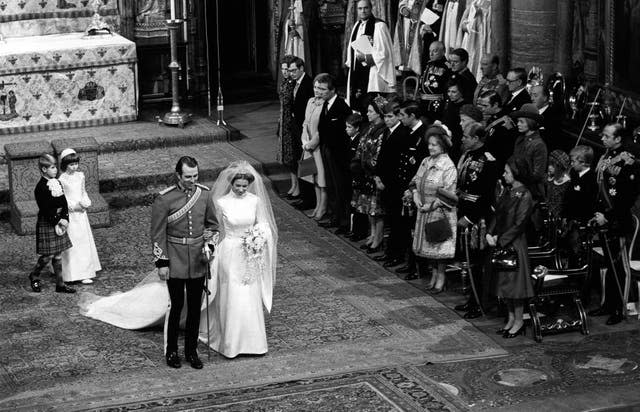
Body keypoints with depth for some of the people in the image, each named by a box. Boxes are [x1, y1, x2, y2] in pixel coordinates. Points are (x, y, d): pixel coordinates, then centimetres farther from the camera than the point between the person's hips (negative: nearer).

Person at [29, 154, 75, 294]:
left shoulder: (57, 183, 8)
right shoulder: (41, 187, -15)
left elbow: (64, 203, 8)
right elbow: (45, 209, -17)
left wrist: (65, 219, -5)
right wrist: (56, 224, -17)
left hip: (59, 221, 7)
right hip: (47, 224, -7)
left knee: (58, 255, 10)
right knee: (48, 255, -3)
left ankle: (60, 284, 14)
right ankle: (34, 276, 21)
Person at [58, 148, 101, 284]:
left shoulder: (80, 176, 7)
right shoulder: (62, 180, -10)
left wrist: (86, 203, -2)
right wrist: (73, 205, -17)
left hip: (81, 213, 6)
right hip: (69, 215, -6)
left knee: (84, 241, 8)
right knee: (72, 244, -6)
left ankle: (85, 272, 14)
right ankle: (74, 273, -2)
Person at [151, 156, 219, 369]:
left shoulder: (204, 194, 0)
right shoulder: (164, 199, -12)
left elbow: (212, 224, 13)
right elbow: (158, 234, -8)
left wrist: (209, 243, -4)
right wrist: (161, 263, -9)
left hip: (198, 260, 4)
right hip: (175, 261, -4)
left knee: (195, 306, 9)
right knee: (176, 305, 0)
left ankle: (191, 350, 21)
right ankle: (171, 351, 15)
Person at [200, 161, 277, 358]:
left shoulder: (255, 201, -3)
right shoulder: (222, 203, -9)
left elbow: (263, 224, 8)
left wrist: (260, 235, -12)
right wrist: (212, 251, 2)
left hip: (250, 255, 3)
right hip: (230, 253, -2)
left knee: (251, 299, 7)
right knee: (232, 299, 0)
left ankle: (252, 340, 21)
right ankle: (231, 343, 12)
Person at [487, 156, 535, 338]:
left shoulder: (524, 196, -14)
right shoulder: (507, 191, 10)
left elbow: (518, 224, -17)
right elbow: (497, 215, 12)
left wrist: (500, 240, -16)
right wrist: (490, 233, -3)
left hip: (515, 244, -8)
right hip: (501, 244, 8)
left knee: (515, 282, -1)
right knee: (505, 282, 12)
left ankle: (518, 321, 8)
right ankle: (511, 319, 21)